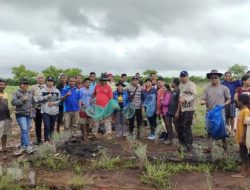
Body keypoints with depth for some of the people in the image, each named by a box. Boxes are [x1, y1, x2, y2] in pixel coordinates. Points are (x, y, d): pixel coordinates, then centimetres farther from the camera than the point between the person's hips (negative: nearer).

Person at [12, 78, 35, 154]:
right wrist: (22, 99, -23)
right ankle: (28, 146, -16)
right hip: (21, 114, -5)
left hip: (29, 114, 5)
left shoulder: (30, 93, 11)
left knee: (26, 130, 9)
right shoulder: (16, 93, -3)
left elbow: (33, 102, 19)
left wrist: (32, 108, 5)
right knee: (24, 130, -15)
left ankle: (23, 146, 21)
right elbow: (13, 102, -13)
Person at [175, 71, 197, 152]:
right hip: (182, 109, 8)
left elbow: (195, 95, -22)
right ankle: (182, 141, 32)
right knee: (179, 125, 14)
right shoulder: (180, 85, 15)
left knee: (187, 127, -7)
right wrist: (178, 111, 19)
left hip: (189, 109, -8)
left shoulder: (191, 85, -9)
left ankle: (188, 145, 4)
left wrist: (185, 99, -35)